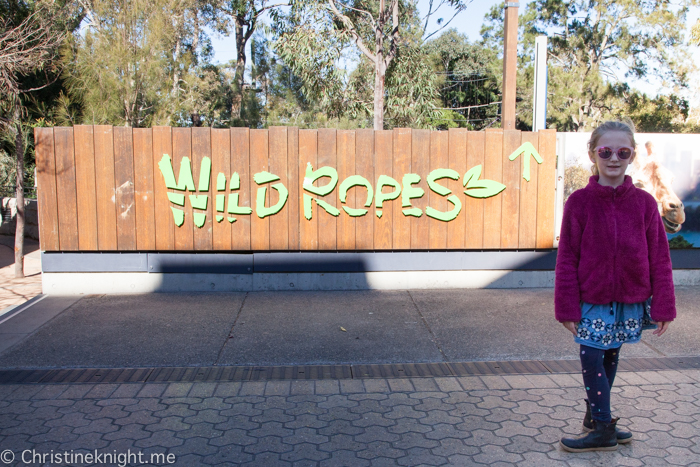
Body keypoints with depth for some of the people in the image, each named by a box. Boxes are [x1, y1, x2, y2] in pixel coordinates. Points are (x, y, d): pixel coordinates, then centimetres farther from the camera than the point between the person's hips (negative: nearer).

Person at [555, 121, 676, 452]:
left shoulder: (644, 202, -4)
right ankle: (602, 429, 17)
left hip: (630, 302, 2)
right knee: (592, 362, 0)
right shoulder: (579, 202, -8)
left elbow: (659, 259, 0)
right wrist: (567, 308, -7)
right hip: (591, 301, -2)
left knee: (610, 360, 14)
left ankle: (597, 418, 29)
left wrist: (662, 307, 0)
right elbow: (567, 259, -6)